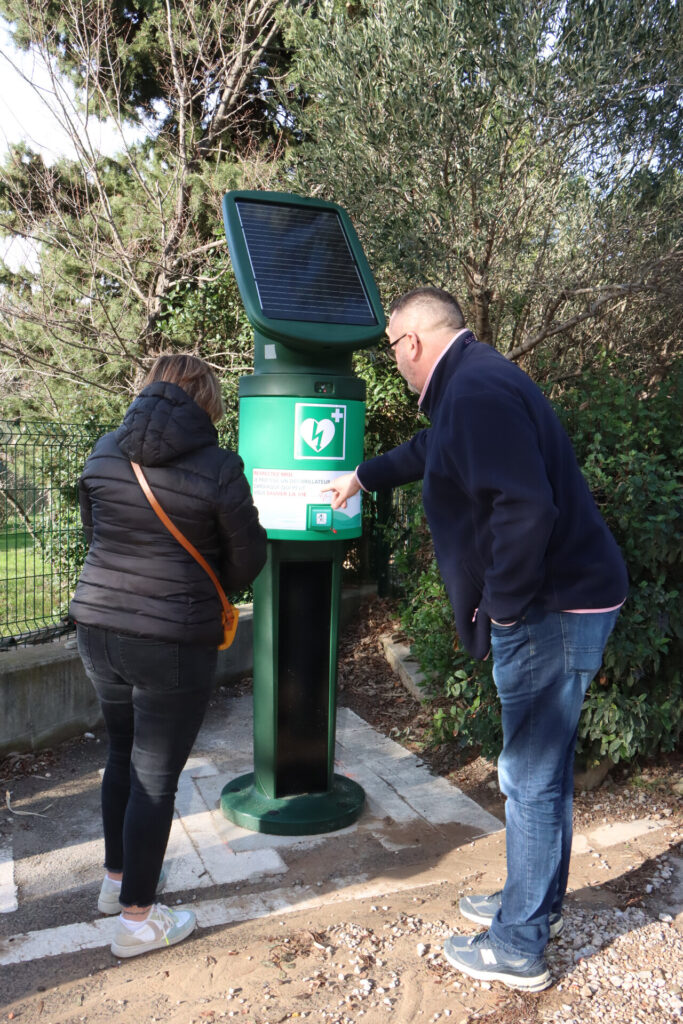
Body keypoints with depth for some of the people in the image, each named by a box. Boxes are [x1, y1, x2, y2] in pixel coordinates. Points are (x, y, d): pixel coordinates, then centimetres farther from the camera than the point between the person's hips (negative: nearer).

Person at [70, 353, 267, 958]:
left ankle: (117, 877, 42)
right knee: (156, 776, 7)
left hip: (98, 626, 6)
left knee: (123, 754, 25)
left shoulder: (105, 452, 2)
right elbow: (248, 557, -5)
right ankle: (137, 919, 22)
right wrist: (209, 592, 15)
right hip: (173, 642, -6)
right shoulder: (217, 467, -14)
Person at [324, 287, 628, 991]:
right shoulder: (474, 384, 16)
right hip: (561, 600, 10)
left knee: (531, 778, 2)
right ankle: (535, 904, 39)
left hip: (552, 609, -10)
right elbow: (429, 451, 36)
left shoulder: (478, 392, -19)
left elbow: (526, 508, -30)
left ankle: (518, 949, 20)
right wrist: (364, 475, 49)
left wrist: (502, 608, -18)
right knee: (541, 768, 21)